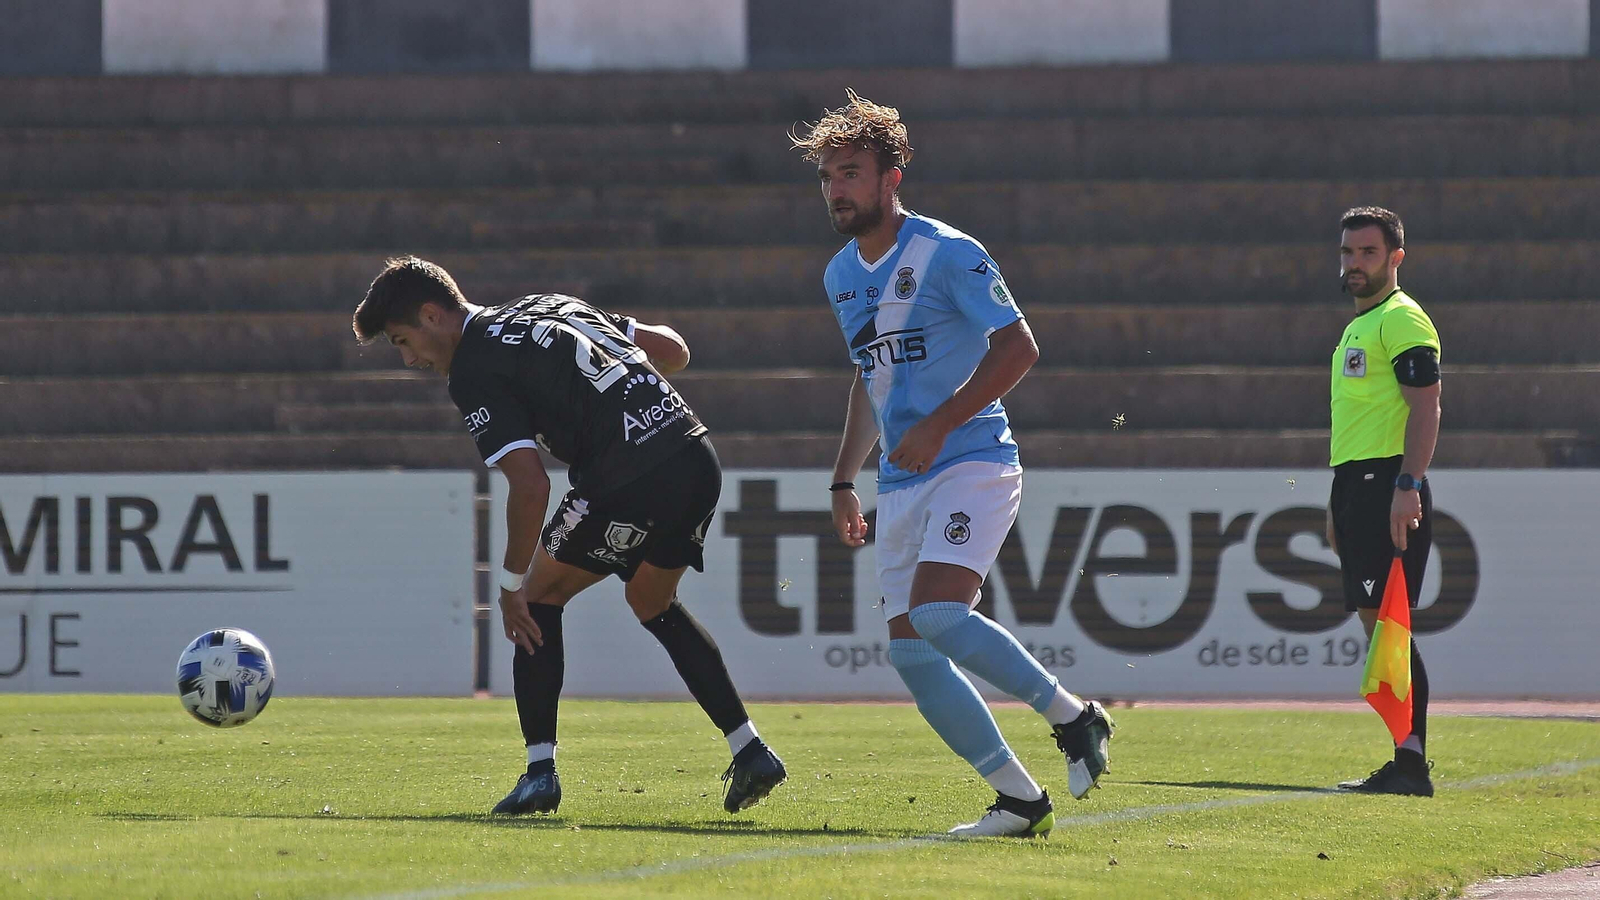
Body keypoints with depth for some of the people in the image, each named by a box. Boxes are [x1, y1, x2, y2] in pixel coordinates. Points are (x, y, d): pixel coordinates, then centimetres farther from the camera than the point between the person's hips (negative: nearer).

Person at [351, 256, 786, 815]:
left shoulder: (474, 371, -2)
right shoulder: (545, 307, 22)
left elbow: (530, 485, -12)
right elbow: (673, 349, 22)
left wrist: (512, 583, -3)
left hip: (628, 485, -8)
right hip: (701, 463, 8)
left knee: (540, 597, 12)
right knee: (653, 603, 28)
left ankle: (540, 771, 6)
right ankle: (751, 752, 22)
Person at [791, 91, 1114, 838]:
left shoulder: (948, 255, -9)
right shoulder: (840, 277, 15)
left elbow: (1017, 347, -14)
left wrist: (937, 425, -20)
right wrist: (844, 480, 21)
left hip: (972, 462, -8)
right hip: (900, 484, 8)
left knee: (937, 615, -26)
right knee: (909, 652, -2)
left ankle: (1073, 716, -8)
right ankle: (1020, 800, 5)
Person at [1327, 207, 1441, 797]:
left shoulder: (1402, 320, -8)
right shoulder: (1358, 326, 22)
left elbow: (1425, 407, -17)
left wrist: (1407, 486, -25)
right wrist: (1340, 504, 25)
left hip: (1389, 485, -10)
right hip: (1358, 485, 10)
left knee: (1385, 621, -14)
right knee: (1376, 622, 7)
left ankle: (1410, 760, -16)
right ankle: (1405, 761, 7)